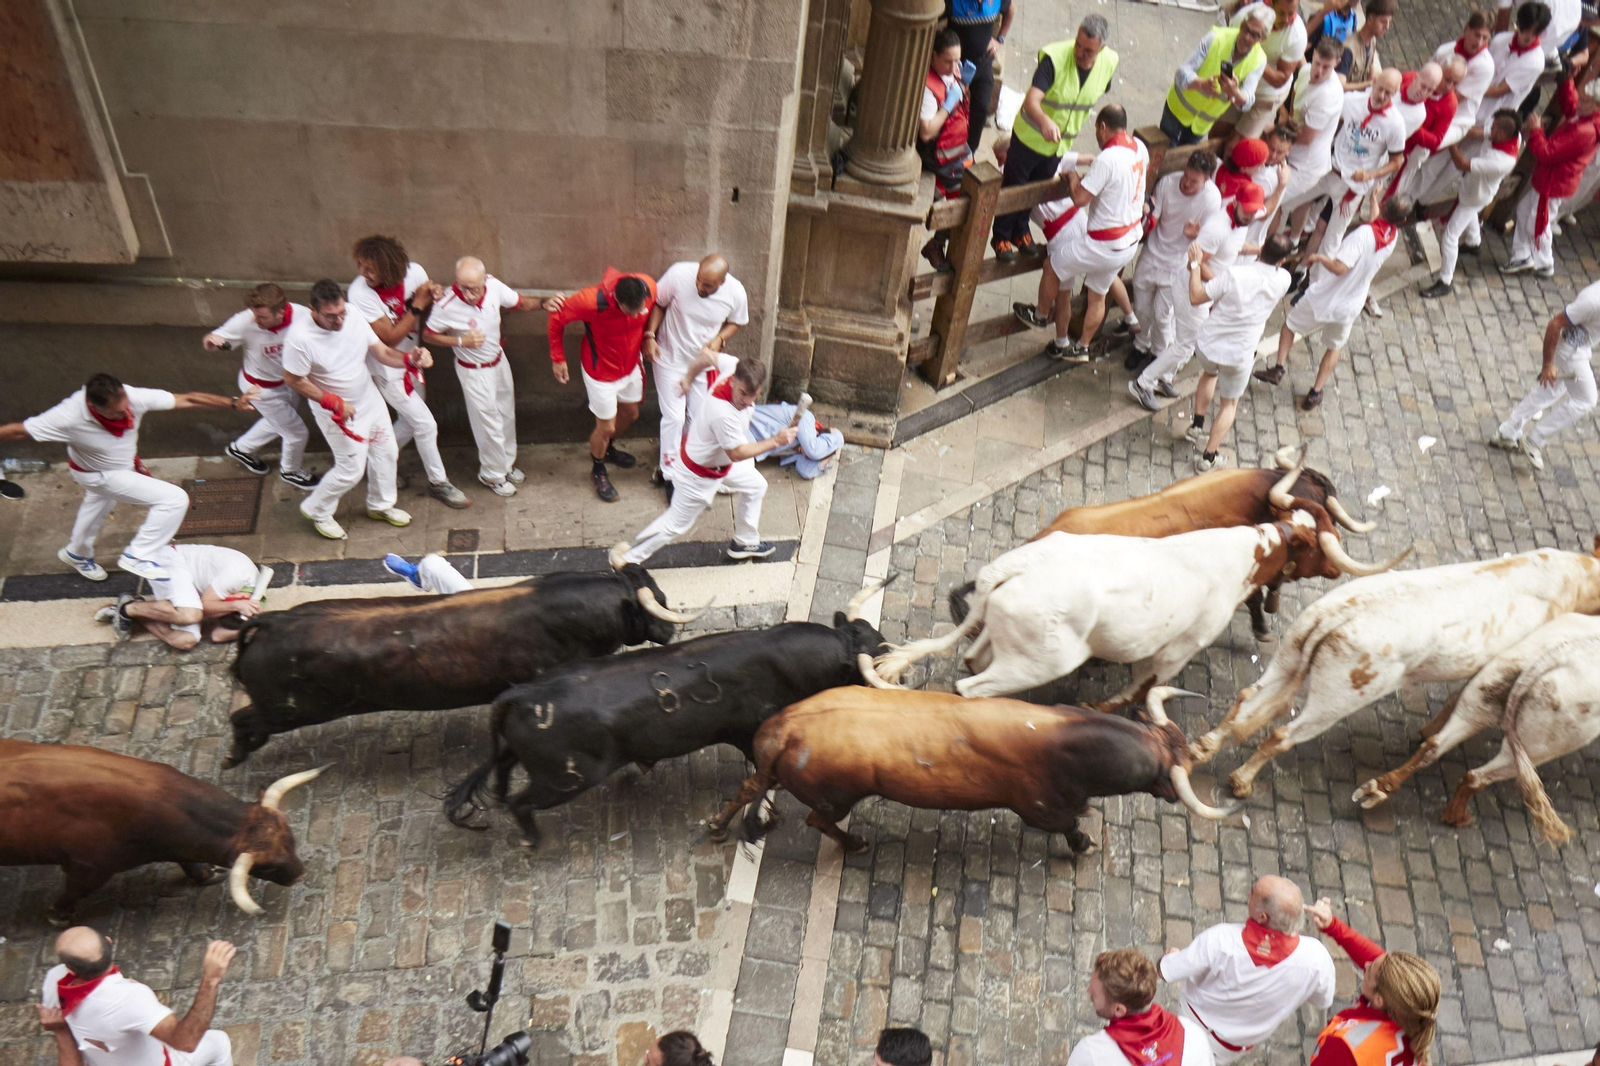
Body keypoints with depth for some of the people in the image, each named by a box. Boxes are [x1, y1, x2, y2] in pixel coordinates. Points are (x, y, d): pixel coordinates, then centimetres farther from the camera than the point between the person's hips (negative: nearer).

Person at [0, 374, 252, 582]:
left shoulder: (132, 397, -33)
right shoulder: (69, 417, -41)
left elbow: (186, 399, -28)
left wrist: (233, 402, -30)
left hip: (124, 465, 6)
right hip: (99, 475, -6)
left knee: (97, 507, 35)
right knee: (175, 499, -20)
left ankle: (77, 554, 66)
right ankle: (137, 556, -2)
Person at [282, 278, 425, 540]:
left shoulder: (354, 317, -15)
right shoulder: (300, 338, -30)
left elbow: (382, 352, -9)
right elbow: (293, 379, -20)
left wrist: (410, 359, -29)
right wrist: (333, 402, -22)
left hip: (370, 398, 6)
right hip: (338, 412, -6)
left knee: (386, 452, 18)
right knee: (351, 469, 0)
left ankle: (380, 505, 43)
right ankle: (316, 511, 28)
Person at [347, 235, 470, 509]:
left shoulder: (414, 272, -14)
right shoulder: (359, 293, -27)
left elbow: (426, 319, -1)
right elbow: (390, 338, -26)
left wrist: (433, 297, -23)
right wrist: (418, 305, -30)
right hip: (387, 370, -6)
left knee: (409, 423, 19)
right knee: (426, 425, -2)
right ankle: (438, 483, 17)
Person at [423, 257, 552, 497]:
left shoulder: (493, 285, -20)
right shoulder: (447, 306, -31)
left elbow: (519, 302, -2)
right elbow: (428, 335, -15)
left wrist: (543, 303, -21)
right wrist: (461, 341, -28)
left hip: (499, 360, 6)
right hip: (474, 371, -6)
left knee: (507, 415, 22)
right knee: (490, 424, 7)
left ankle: (506, 463, 47)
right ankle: (492, 475, 32)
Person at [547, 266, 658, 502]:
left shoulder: (649, 287, -26)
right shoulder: (593, 301, -38)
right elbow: (557, 317, -20)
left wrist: (648, 337, 2)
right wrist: (557, 358, -12)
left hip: (630, 365, 5)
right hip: (601, 370, -5)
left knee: (631, 413, 25)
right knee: (606, 427, 7)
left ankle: (608, 448, 56)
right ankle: (597, 471, 38)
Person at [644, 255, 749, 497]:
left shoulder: (736, 293, -21)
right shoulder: (679, 274, -27)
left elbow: (736, 322, -1)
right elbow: (658, 304, -10)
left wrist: (719, 339, -19)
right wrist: (650, 335, -18)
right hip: (670, 357, -3)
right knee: (674, 417, -3)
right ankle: (669, 475, 16)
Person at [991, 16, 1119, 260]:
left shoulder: (1109, 63, -14)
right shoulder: (1055, 58, -31)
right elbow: (1031, 101, -41)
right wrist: (1045, 121, -62)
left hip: (1061, 142, 5)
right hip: (1031, 136, -5)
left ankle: (1020, 231, 46)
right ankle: (1001, 238, 32)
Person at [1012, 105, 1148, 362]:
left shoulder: (1107, 159, -27)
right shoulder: (1139, 148, 0)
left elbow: (1080, 198, -26)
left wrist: (1073, 176, -5)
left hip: (1103, 245, -8)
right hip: (1131, 242, 8)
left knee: (1053, 267, 17)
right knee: (1098, 295, 23)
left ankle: (1041, 316, 40)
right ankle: (1081, 348, 37)